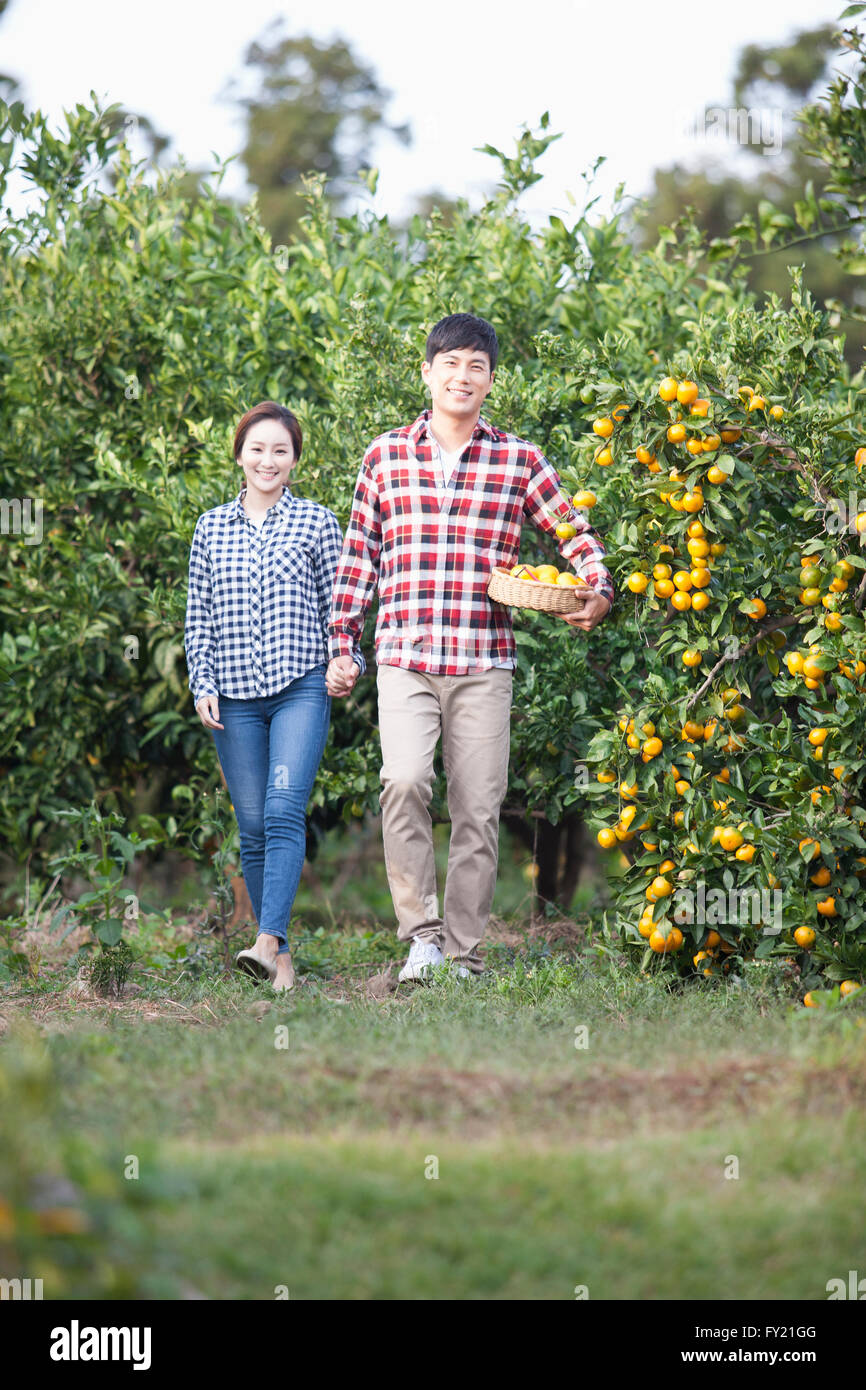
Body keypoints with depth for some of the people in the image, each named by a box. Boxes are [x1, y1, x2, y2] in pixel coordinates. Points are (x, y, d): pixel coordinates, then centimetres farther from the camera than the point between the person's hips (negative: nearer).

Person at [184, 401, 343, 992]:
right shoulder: (211, 528, 11)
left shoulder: (317, 521, 6)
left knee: (284, 810, -19)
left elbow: (337, 604, 9)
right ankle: (281, 957, 9)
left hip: (301, 688, -3)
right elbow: (199, 616, 13)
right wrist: (203, 684, 4)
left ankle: (268, 941, -29)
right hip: (234, 696, 3)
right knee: (253, 826, 2)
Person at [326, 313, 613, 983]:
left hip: (484, 662, 1)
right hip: (404, 656, -1)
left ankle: (463, 955, 10)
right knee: (403, 779, -23)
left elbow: (576, 532, 15)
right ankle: (422, 931, -11)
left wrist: (599, 591, -4)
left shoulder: (520, 460, 7)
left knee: (478, 809, 1)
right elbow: (358, 556, 14)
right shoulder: (387, 454, 9)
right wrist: (342, 645, 12)